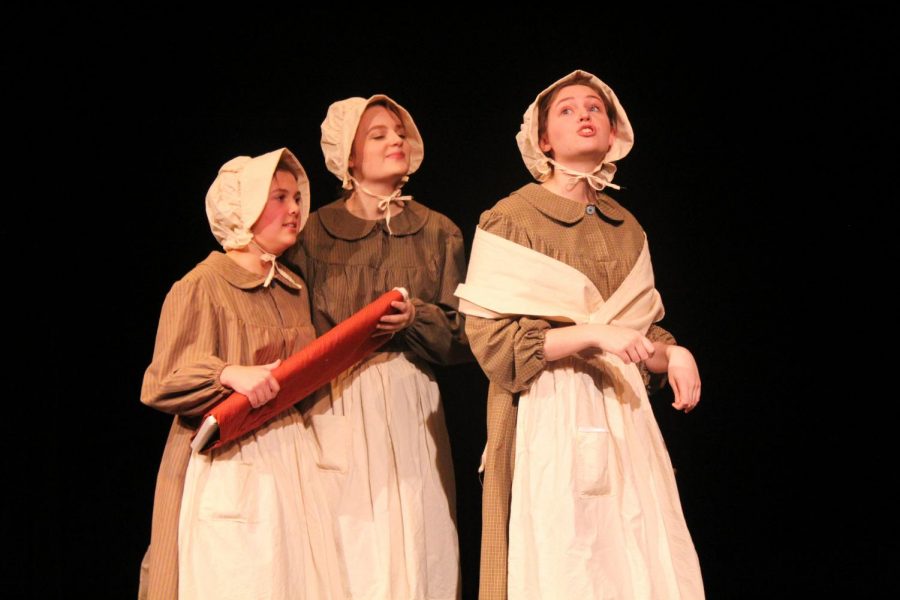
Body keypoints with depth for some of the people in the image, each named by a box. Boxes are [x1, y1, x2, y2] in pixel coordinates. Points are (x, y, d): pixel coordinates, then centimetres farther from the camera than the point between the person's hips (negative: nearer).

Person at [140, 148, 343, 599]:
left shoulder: (293, 288, 15)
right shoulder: (202, 287, -8)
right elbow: (162, 385, -12)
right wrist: (230, 373, -25)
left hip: (290, 458, 7)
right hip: (227, 467, -7)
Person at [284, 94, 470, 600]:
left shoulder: (439, 233, 12)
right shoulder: (315, 232, 8)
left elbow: (465, 336, 7)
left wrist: (415, 319, -9)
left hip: (410, 410, 2)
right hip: (336, 411, -1)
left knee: (415, 548, -4)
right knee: (349, 548, -7)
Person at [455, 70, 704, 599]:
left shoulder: (626, 228, 16)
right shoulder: (511, 219, -1)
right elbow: (491, 337, -9)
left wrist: (673, 354, -3)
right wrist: (592, 334, -18)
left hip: (622, 415, 5)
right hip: (552, 417, -5)